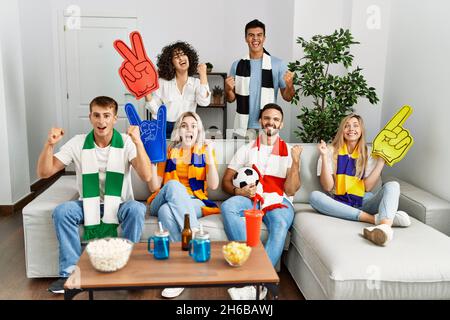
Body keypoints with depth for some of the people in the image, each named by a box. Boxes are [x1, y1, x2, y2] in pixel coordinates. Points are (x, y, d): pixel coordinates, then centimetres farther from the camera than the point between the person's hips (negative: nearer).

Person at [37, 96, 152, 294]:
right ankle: (70, 272, -11)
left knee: (136, 209, -33)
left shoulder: (126, 142, -9)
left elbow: (146, 176, -23)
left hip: (119, 205, -1)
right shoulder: (78, 143, -4)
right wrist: (49, 144, -22)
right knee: (62, 211, -26)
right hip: (88, 205, 2)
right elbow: (44, 173, -5)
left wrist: (138, 142, -34)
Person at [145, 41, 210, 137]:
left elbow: (204, 102, -13)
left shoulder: (196, 83, 7)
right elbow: (155, 110, 3)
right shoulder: (162, 82, 6)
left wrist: (203, 75, -11)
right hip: (164, 128, 0)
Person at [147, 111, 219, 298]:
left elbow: (213, 185, 1)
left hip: (194, 203, -1)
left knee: (166, 211, -36)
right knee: (173, 185, -35)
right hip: (162, 202, 1)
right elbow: (154, 187, 8)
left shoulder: (205, 150, 14)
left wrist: (209, 157, -7)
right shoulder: (168, 151, 15)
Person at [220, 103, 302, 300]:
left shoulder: (289, 152, 14)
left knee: (280, 224, -37)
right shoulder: (246, 150, 18)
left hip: (278, 202, -1)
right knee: (227, 207, -33)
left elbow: (291, 190, 2)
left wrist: (295, 161, -10)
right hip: (249, 199, 2)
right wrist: (238, 191, -9)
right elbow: (225, 182, 13)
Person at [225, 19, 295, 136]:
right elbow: (231, 99, 9)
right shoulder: (237, 65, 4)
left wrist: (289, 85, -19)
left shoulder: (278, 64, -2)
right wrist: (228, 89, -13)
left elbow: (287, 97, 1)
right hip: (243, 128, 2)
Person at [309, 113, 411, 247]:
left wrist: (381, 161, -4)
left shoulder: (368, 154, 10)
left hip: (363, 203, 2)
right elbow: (328, 187, -6)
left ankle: (384, 225, -55)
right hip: (340, 204, -2)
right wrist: (324, 156, -13)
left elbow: (368, 187, -2)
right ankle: (375, 218, -31)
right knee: (314, 196, -30)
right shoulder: (331, 151, 4)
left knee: (393, 185, -21)